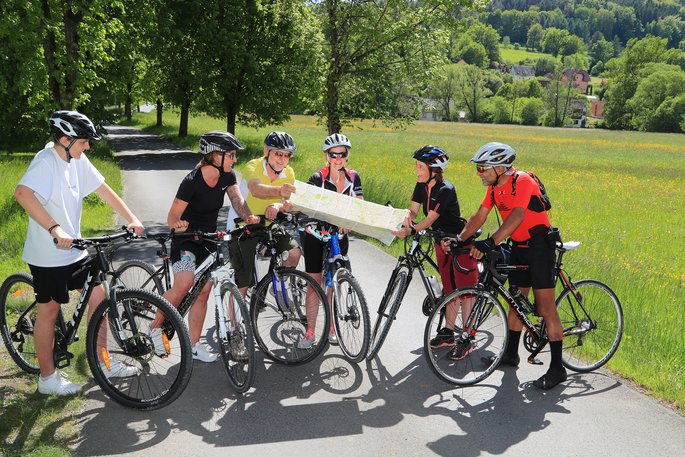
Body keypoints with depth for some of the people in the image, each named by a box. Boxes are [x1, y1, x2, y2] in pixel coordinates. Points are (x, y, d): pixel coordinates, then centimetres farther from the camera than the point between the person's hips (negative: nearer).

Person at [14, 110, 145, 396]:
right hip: (48, 254, -8)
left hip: (73, 249, 8)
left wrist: (132, 219, 3)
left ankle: (102, 364, 21)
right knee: (49, 310, 4)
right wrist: (55, 229, -43)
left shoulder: (77, 160, 5)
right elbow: (22, 194, -37)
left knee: (98, 295, 9)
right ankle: (48, 378, 19)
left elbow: (103, 190, 10)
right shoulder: (46, 162, -20)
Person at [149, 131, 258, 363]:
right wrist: (177, 225, -46)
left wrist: (248, 217, -38)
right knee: (184, 284, -26)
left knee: (203, 293, 5)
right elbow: (172, 216, -22)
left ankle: (193, 345, 15)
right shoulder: (192, 181, -23)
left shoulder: (227, 176, -4)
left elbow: (237, 199, -16)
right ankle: (155, 327, -3)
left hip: (209, 240, 6)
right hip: (186, 239, -6)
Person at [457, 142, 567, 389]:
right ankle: (511, 353, 30)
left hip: (539, 246, -8)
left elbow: (516, 216, -35)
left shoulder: (522, 181, -22)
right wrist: (458, 239, -7)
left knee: (545, 307, -8)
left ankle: (557, 368, -1)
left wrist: (490, 243, -45)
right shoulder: (494, 186, 3)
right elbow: (479, 216, 5)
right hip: (518, 247, 8)